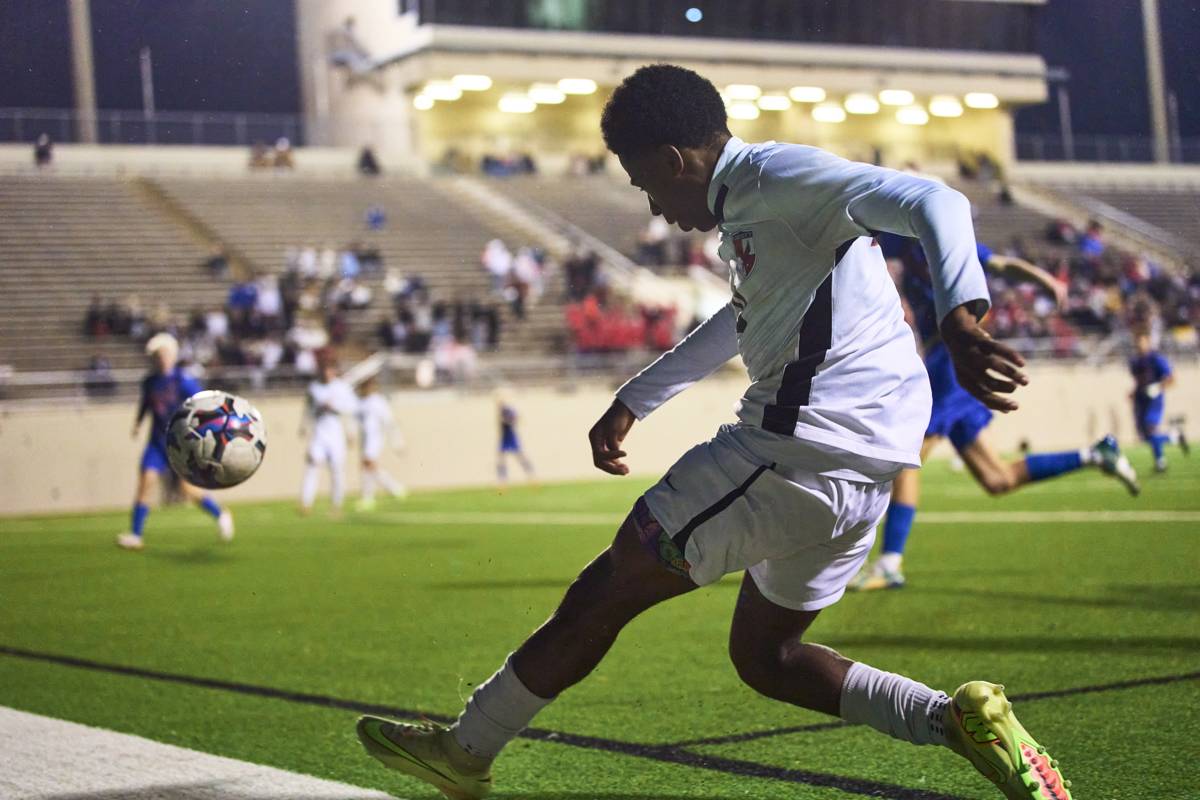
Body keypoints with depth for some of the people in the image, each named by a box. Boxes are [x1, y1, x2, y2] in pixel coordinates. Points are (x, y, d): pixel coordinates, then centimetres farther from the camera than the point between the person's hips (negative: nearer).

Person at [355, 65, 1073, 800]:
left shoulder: (773, 175, -9)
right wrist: (633, 402, 45)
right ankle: (958, 719, 3)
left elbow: (934, 202, -23)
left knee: (602, 593, 3)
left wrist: (960, 321, -41)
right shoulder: (752, 211, 22)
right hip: (864, 470, 10)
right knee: (764, 655, 20)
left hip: (796, 449, -10)